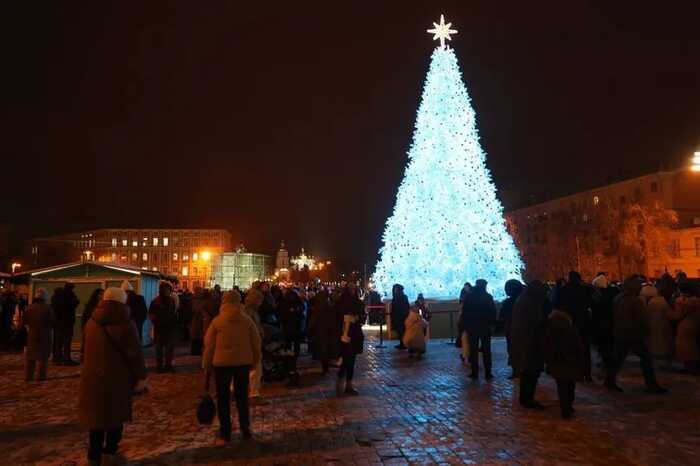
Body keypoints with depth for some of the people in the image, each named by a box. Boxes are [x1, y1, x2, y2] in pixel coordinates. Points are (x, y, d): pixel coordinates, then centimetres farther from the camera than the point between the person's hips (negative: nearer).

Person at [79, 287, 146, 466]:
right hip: (117, 378, -6)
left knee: (96, 414, 16)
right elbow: (135, 354, -14)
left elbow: (89, 350, 18)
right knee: (116, 415, 10)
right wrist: (140, 376, -6)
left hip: (92, 377, 6)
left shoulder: (91, 322, 6)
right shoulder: (125, 325, -15)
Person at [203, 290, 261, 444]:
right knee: (242, 396, 14)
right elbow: (256, 343, 1)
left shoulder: (217, 321, -6)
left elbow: (209, 345, -3)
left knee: (223, 398, 9)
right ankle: (245, 430, 20)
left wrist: (206, 365, 6)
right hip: (243, 362, 2)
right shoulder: (247, 320, -2)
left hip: (222, 363, -2)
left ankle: (225, 434, 12)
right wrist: (255, 360, 13)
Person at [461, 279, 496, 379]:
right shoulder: (488, 297, -4)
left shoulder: (469, 297, -2)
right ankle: (487, 373, 5)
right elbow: (493, 312, -4)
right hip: (485, 327, 0)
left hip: (472, 327, 0)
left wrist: (464, 326, 3)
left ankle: (474, 372, 5)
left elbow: (464, 313, -3)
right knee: (486, 350, 7)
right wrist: (491, 323, 7)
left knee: (473, 350, 5)